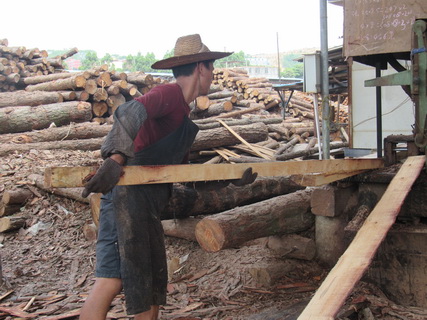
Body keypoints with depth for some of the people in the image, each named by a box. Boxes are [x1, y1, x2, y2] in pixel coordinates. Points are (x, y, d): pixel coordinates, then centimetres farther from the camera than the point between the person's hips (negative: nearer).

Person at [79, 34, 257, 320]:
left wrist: (231, 178, 21)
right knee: (112, 281, -10)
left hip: (147, 207, 10)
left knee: (153, 283, 17)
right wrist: (117, 157, -44)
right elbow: (131, 111, -29)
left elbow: (184, 169, 24)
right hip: (127, 197, -10)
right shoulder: (169, 93, -8)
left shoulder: (183, 114, 22)